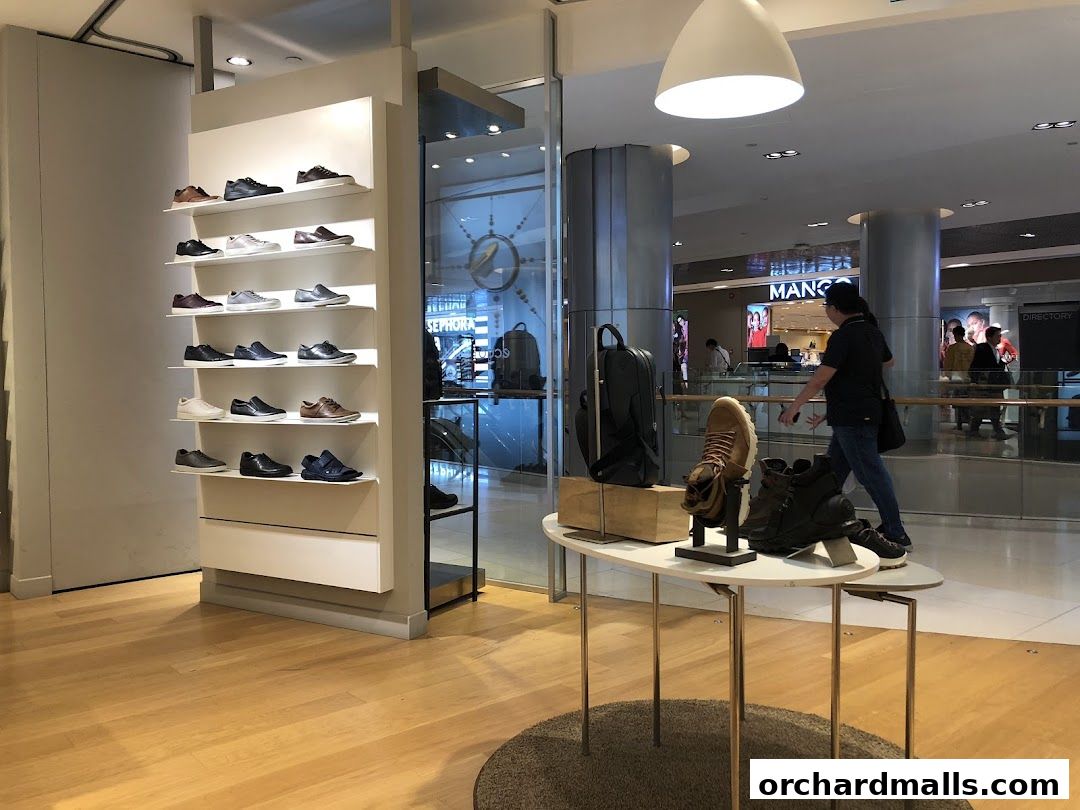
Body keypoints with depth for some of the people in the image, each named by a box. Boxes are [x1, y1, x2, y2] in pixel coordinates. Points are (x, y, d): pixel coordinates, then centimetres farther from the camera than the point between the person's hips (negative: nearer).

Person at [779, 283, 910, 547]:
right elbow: (888, 362, 31)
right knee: (833, 472, 15)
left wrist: (795, 406, -13)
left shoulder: (842, 336, -16)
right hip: (868, 413, 10)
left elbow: (821, 379, -20)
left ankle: (896, 534, -2)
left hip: (852, 418, -10)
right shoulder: (873, 332, 12)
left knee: (871, 473, -6)